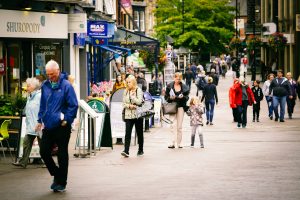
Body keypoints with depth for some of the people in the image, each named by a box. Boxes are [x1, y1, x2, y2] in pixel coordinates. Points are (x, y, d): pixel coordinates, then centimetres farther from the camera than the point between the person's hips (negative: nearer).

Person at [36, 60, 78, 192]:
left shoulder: (66, 85, -11)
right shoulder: (45, 85, 7)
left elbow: (73, 105, -9)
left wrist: (66, 120, -13)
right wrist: (40, 120, 13)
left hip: (62, 126, -6)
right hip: (48, 126, 6)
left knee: (62, 155, 4)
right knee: (44, 152, 6)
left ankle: (61, 182, 16)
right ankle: (56, 175, 25)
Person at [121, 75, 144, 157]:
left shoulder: (138, 90, -4)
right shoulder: (125, 91, 9)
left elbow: (139, 102, -13)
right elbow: (124, 103, 9)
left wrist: (131, 96, -15)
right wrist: (129, 105, -10)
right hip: (128, 115, 3)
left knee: (139, 133, 9)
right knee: (127, 133, -10)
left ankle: (141, 150, 23)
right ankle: (126, 151, -17)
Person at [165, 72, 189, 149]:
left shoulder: (184, 87, 5)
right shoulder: (169, 86, 3)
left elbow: (187, 97, 8)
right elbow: (166, 97, 6)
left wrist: (183, 97, -13)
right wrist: (170, 98, -15)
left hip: (181, 107, 1)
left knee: (179, 126, 4)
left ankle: (179, 143, 9)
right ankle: (173, 143, -13)